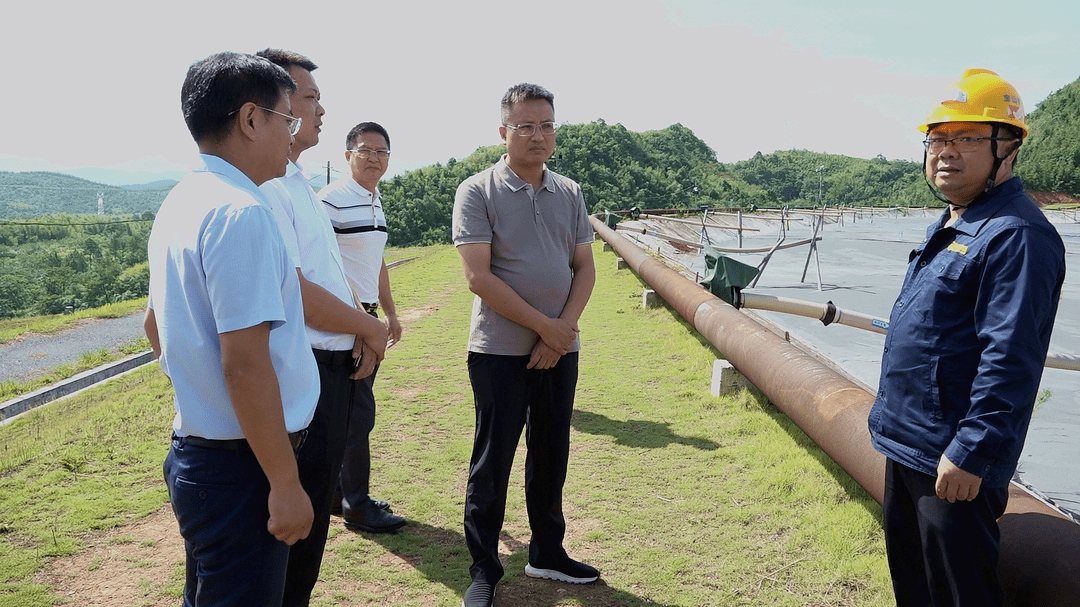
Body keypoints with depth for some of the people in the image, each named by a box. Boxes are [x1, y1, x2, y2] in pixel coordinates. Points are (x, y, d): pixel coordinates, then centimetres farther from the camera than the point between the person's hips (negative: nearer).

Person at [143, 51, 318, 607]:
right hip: (239, 464, -10)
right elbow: (245, 364, -25)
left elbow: (156, 325, 22)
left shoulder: (179, 203, 11)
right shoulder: (242, 212, -20)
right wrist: (286, 485, -19)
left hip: (193, 449, 10)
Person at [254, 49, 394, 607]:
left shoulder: (297, 182, 15)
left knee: (314, 509, 21)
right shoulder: (262, 185, -18)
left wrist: (360, 332, 5)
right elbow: (292, 291, -24)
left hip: (333, 367, 10)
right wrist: (370, 329, -10)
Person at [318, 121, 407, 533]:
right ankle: (356, 505, 6)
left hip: (367, 317, 9)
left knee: (355, 410, 13)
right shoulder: (332, 199, -11)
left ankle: (338, 492, 25)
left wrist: (390, 312, 22)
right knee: (358, 411, -6)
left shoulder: (376, 203, 17)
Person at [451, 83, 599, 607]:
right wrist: (544, 326, -14)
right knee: (491, 464, 4)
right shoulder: (477, 192, -7)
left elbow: (584, 268, 8)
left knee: (551, 457, 15)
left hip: (560, 349, 5)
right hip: (500, 351, -5)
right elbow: (479, 276, -14)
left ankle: (547, 553, 33)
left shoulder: (570, 194, 9)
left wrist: (564, 328, -9)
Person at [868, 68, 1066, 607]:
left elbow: (1009, 360, -26)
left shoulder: (1016, 235, -20)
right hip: (906, 443, 10)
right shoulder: (947, 227, 12)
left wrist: (971, 452, -26)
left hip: (955, 461, -10)